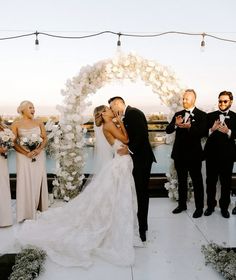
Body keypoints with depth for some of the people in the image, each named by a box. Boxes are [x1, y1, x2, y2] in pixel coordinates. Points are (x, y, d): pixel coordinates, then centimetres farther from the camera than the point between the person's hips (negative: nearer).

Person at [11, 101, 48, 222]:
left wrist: (38, 150, -12)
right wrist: (26, 153, -17)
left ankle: (39, 206, 23)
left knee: (38, 181, 8)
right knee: (25, 182, 0)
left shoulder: (39, 122, 5)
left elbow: (45, 138, 5)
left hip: (39, 155, 2)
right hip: (24, 157, -2)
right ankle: (27, 211, 10)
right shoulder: (16, 124, -3)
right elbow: (14, 143, -6)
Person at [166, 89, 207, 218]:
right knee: (181, 181, 17)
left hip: (194, 154, -4)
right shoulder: (178, 114, 8)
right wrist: (175, 124, -22)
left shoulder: (201, 115, -6)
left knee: (197, 181, 8)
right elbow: (168, 130, -1)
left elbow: (202, 132, -18)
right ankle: (182, 204, 31)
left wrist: (189, 127, -33)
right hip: (179, 154, 5)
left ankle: (199, 207, 22)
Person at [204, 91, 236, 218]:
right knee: (211, 180, 7)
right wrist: (212, 129, -19)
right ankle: (210, 205, 21)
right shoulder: (210, 116, 7)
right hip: (212, 153, 1)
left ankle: (224, 206, 22)